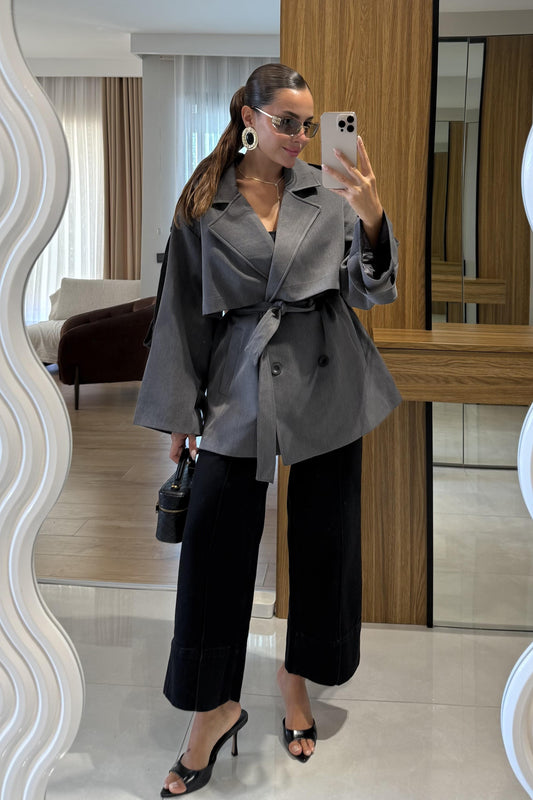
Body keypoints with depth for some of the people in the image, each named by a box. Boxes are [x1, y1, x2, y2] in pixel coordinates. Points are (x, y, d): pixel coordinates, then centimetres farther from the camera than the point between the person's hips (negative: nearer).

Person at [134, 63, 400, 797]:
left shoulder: (328, 193, 2)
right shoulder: (204, 204, 0)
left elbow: (370, 290, -3)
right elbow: (185, 311, 4)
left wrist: (373, 217, -21)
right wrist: (180, 412, 4)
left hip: (326, 385, 2)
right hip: (242, 386, -1)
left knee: (323, 543, 10)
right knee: (215, 549, -1)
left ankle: (297, 680, 35)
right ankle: (216, 709, 18)